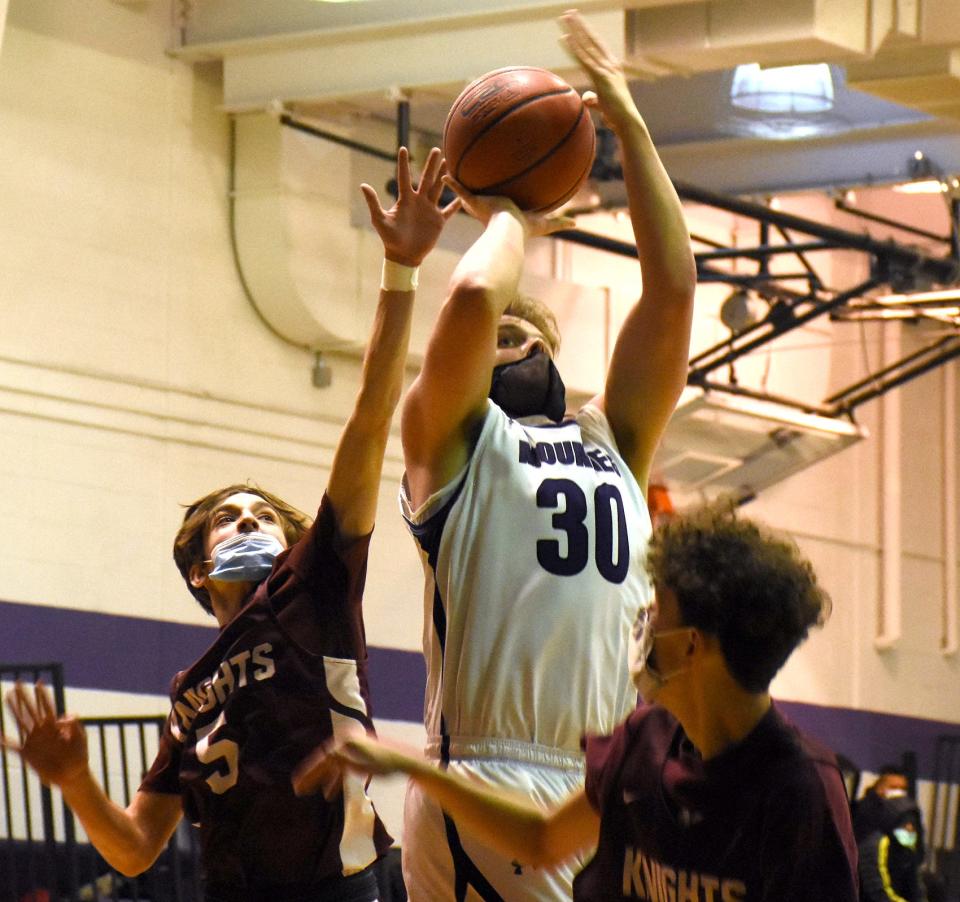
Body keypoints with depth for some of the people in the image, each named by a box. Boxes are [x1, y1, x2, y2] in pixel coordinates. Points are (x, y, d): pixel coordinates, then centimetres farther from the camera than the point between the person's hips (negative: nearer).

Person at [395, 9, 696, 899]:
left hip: (615, 789, 6)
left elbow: (672, 289, 19)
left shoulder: (614, 442, 26)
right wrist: (510, 219, 13)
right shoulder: (455, 438, 10)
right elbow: (472, 300, -8)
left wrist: (627, 124, 18)